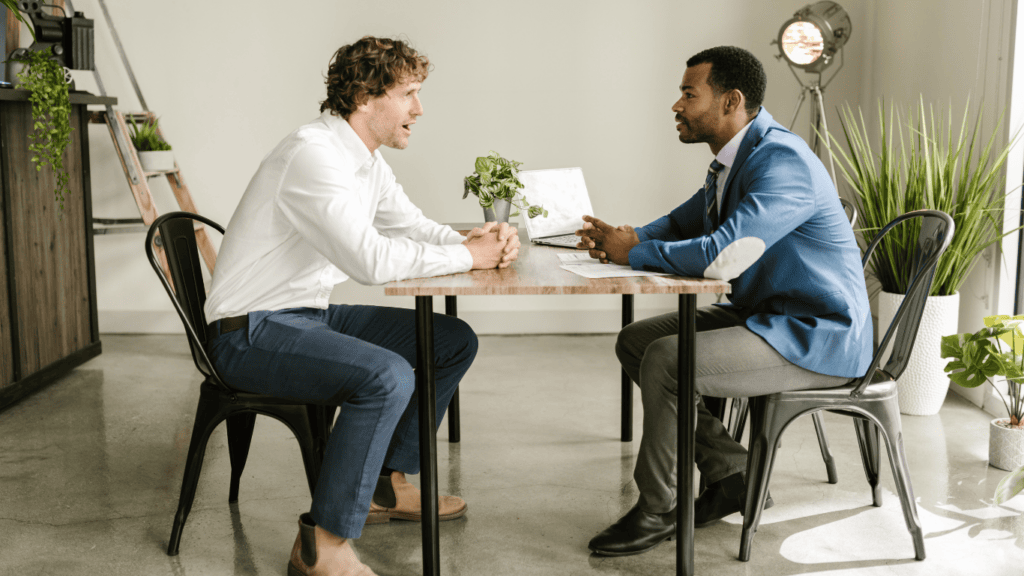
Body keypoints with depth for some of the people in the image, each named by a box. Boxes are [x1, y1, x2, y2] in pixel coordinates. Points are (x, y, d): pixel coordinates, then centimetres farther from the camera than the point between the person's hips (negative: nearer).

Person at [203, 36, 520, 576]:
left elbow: (415, 227, 15)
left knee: (454, 341, 9)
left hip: (312, 315, 10)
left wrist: (481, 240, -6)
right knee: (388, 376, -33)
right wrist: (467, 256, -21)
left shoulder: (367, 160, 8)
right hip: (252, 333, -10)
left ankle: (384, 484, 19)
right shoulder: (313, 154, -23)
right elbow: (372, 260, -33)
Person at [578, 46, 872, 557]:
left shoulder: (782, 161, -23)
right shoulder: (733, 160, 9)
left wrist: (633, 253, -17)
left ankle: (657, 510, -4)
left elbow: (721, 256, -33)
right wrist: (623, 239, 0)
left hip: (817, 338, -10)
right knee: (635, 341, 7)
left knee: (666, 359, -25)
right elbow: (680, 224, 21)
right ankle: (731, 474, 12)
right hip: (763, 315, 10)